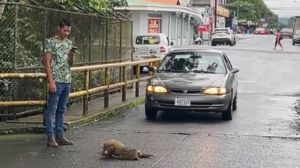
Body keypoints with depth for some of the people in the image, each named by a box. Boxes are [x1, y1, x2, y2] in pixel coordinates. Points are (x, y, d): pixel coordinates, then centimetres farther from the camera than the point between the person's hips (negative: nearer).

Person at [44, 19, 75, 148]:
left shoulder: (69, 43, 13)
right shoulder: (50, 42, -6)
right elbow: (47, 62, -11)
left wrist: (72, 55, -6)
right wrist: (51, 81, -17)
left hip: (67, 81, 7)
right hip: (56, 81, -7)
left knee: (61, 110, 11)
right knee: (51, 110, -4)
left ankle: (60, 136, 16)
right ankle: (50, 138, -3)